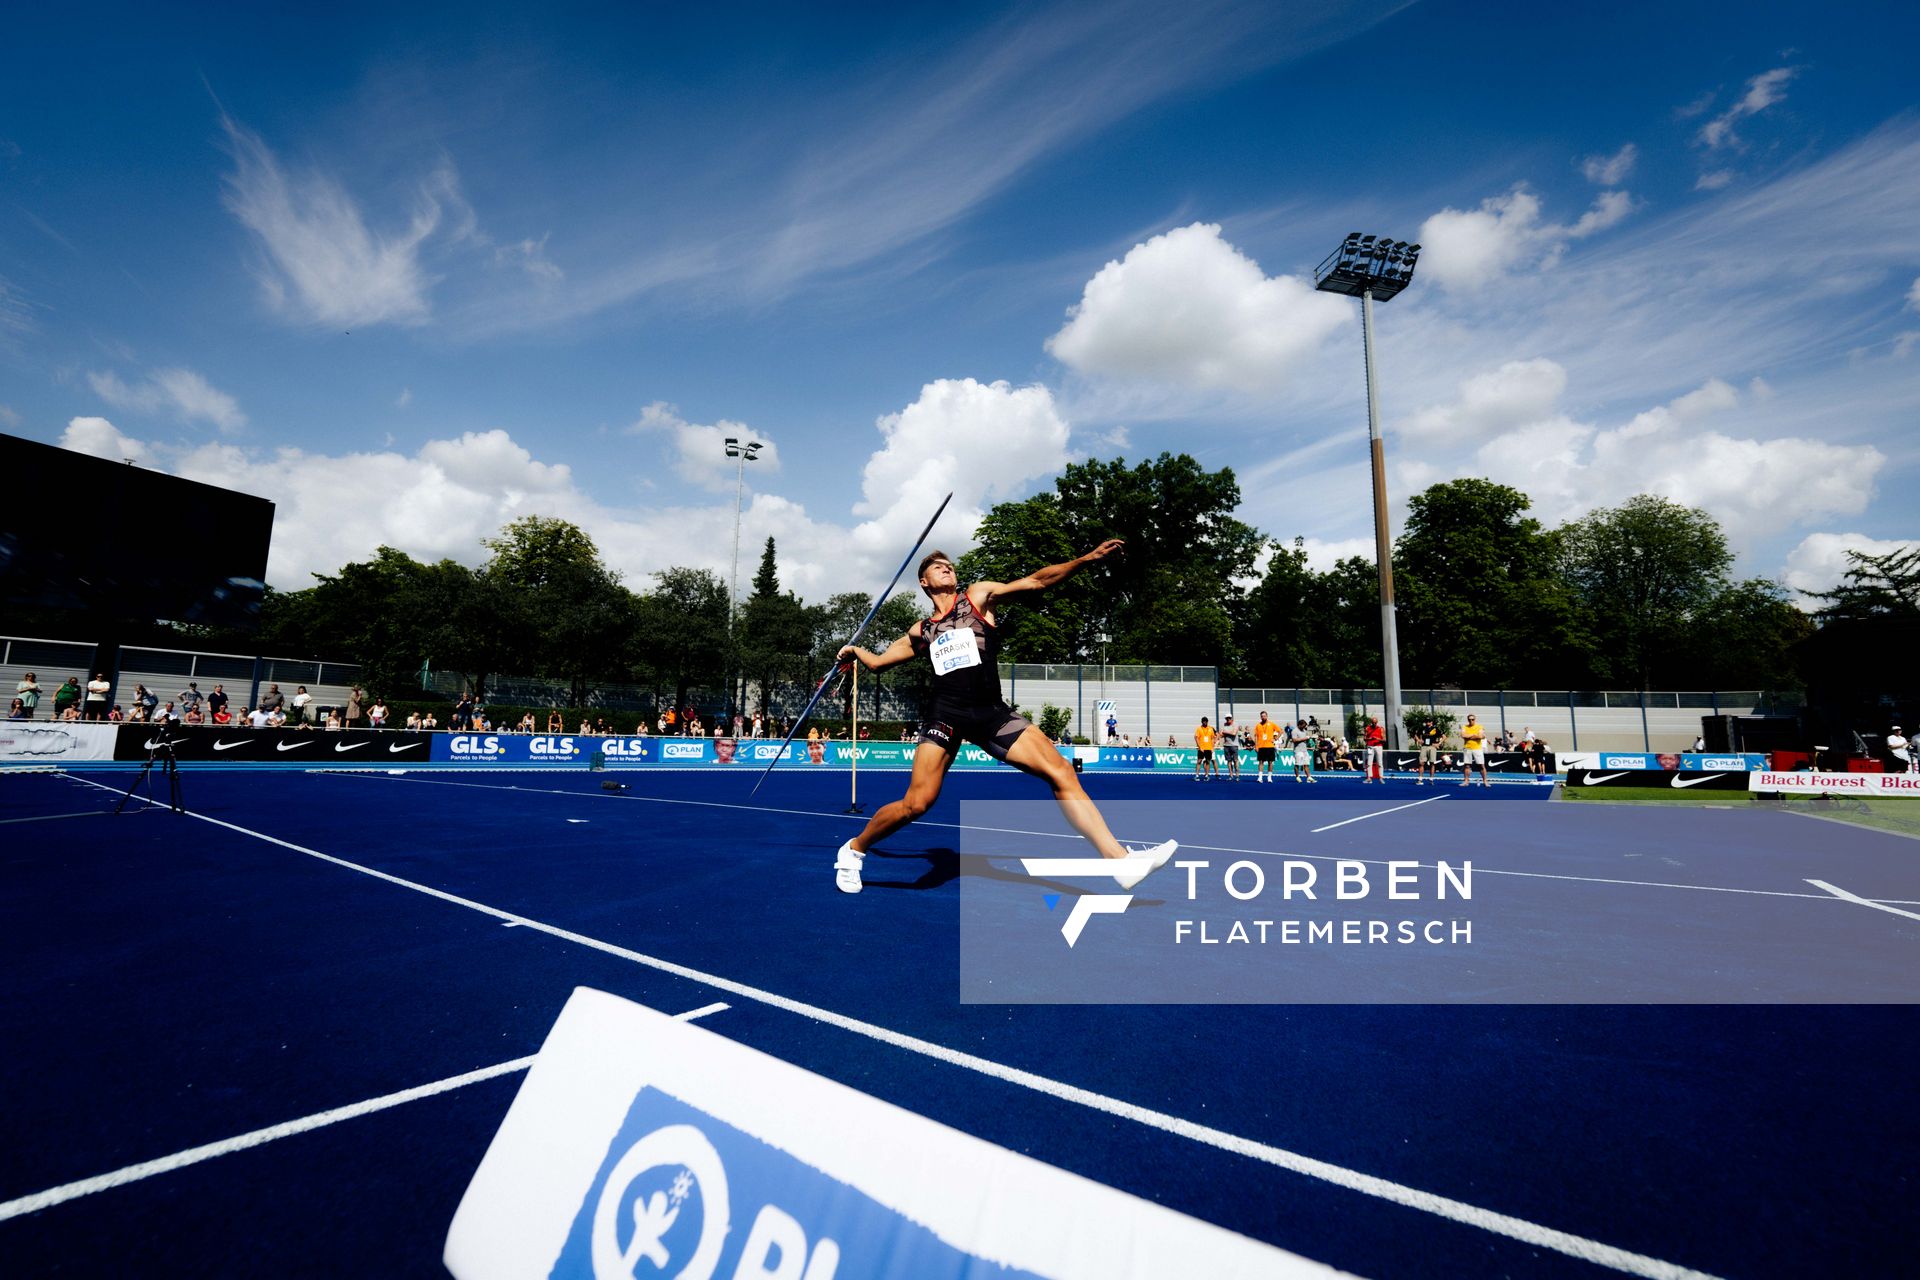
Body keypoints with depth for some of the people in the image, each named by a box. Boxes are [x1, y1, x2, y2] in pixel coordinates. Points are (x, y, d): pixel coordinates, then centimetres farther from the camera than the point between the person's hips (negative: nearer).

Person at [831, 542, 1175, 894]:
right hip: (947, 715, 0)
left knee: (1062, 773, -13)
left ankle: (1120, 861, -11)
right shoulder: (920, 632, 17)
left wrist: (1086, 558, -9)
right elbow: (878, 662, 32)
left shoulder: (979, 596, 13)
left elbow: (1034, 582, 1)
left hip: (993, 713, 0)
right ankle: (853, 849, 20)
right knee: (915, 804, -7)